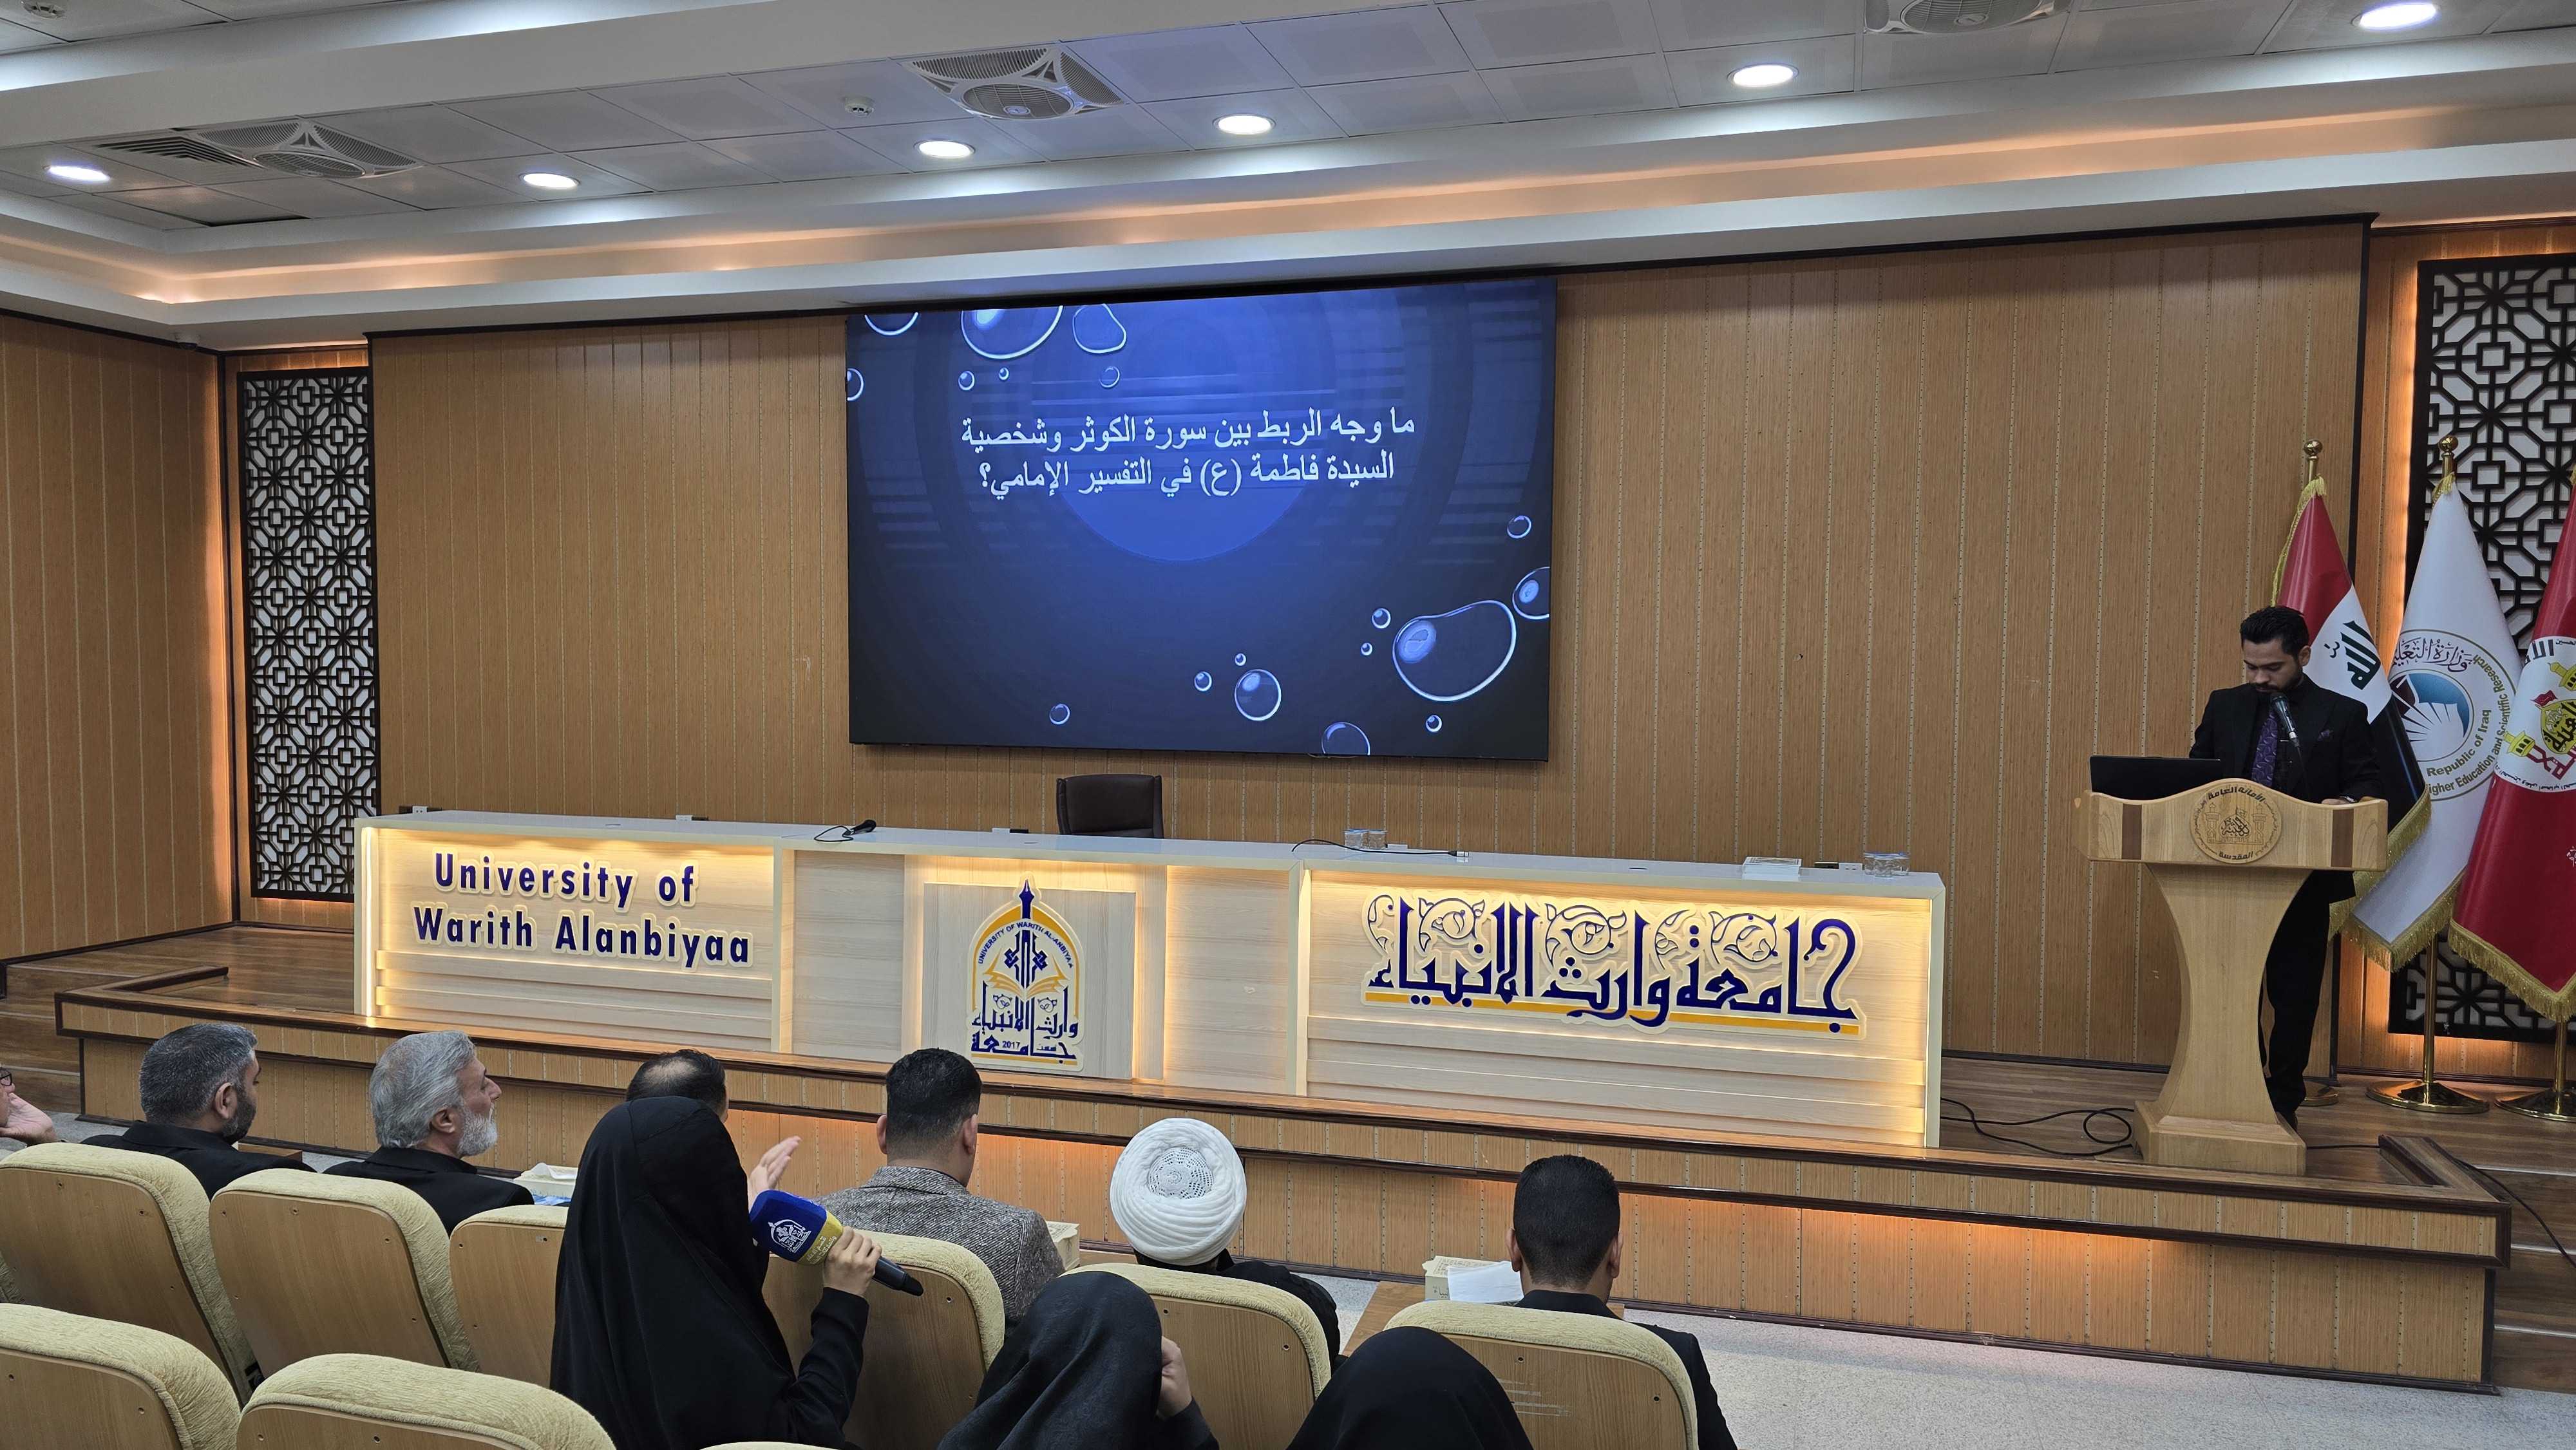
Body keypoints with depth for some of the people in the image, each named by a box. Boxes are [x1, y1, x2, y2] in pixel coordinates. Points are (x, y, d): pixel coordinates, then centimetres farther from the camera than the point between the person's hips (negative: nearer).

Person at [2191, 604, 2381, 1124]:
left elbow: (2366, 786, -1)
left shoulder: (2343, 715, -1)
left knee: (2294, 995, 6)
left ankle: (2283, 1102, 18)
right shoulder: (2225, 706, 8)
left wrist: (2345, 803, -23)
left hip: (2304, 880, -2)